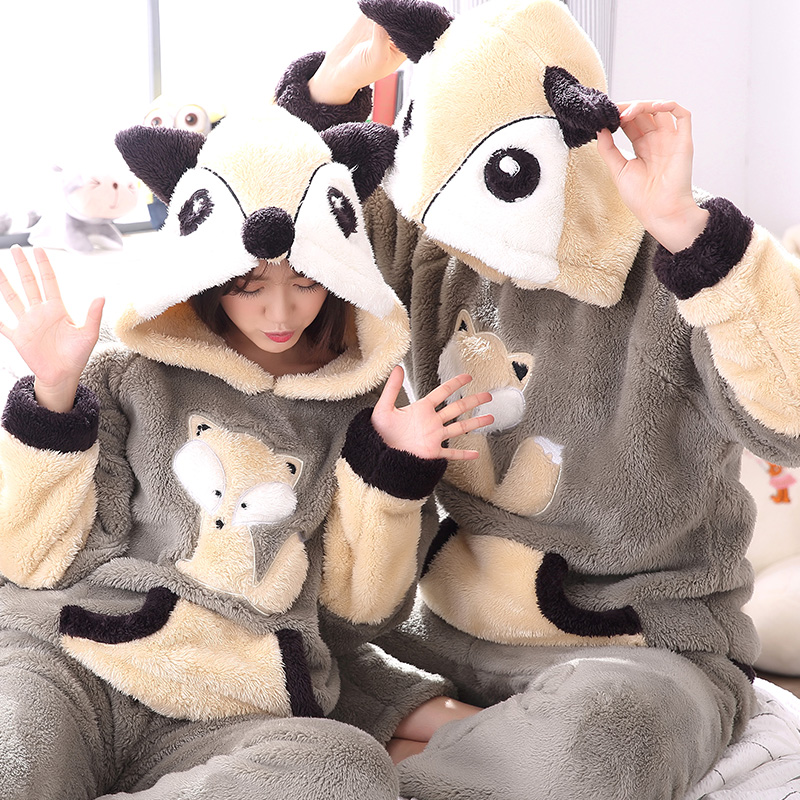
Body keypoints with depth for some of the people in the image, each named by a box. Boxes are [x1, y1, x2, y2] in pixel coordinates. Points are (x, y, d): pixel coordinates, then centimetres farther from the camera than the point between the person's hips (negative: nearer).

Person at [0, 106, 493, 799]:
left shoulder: (362, 403, 12)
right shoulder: (130, 375, 8)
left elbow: (362, 600, 11)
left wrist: (392, 468, -3)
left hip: (231, 724, 4)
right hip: (63, 665, -3)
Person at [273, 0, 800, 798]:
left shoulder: (680, 275, -18)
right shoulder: (433, 250, 0)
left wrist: (685, 226, -41)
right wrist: (331, 86, -9)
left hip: (639, 650, -5)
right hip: (448, 633, 5)